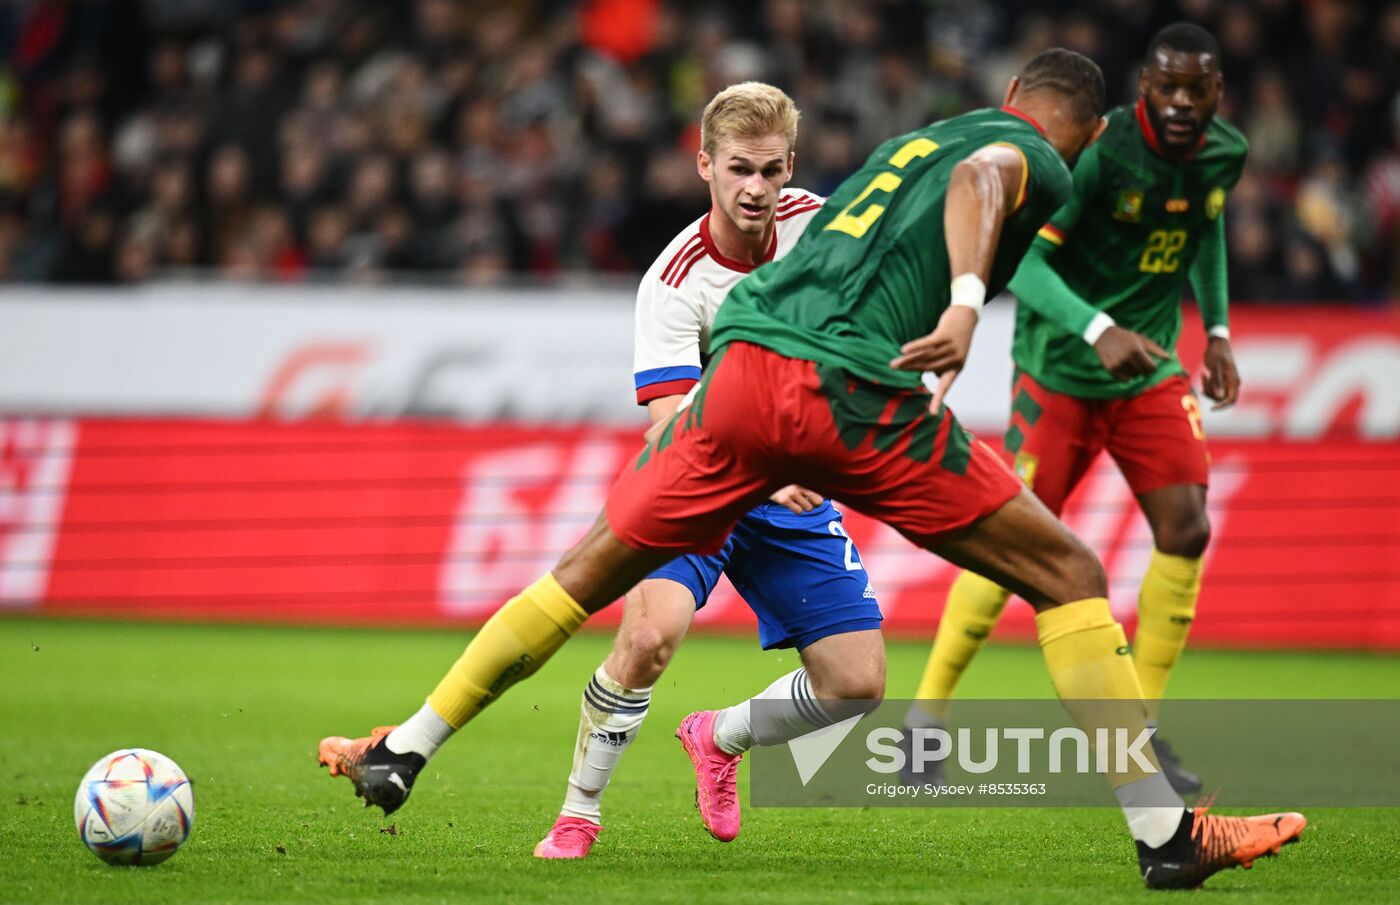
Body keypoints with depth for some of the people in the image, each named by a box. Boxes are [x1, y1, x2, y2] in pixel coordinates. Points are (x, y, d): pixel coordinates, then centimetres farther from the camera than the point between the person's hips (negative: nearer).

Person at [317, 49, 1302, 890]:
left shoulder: (908, 140, 32)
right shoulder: (1040, 165, 10)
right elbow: (981, 176, -14)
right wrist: (968, 300, -30)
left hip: (742, 362, 6)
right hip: (852, 391, -6)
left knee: (590, 572, 22)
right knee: (1068, 575, 4)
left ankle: (402, 753, 23)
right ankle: (1166, 834, -3)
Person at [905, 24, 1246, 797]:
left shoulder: (1224, 155, -2)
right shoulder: (1099, 151, -23)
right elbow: (1025, 259, -29)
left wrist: (1216, 329, 13)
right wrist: (1099, 331, -43)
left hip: (1151, 370, 5)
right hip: (1061, 372, -5)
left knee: (1186, 530, -10)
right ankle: (926, 718, 10)